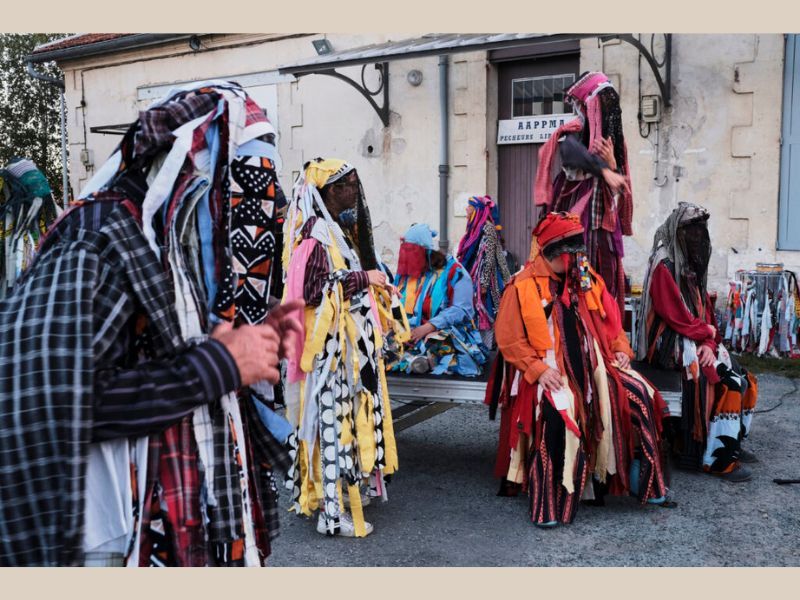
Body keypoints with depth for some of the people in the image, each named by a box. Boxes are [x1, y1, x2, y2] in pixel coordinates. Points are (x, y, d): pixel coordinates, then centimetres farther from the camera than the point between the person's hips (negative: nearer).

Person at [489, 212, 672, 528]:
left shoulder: (587, 280, 13)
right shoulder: (524, 286, -5)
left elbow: (610, 321, 23)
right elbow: (509, 339, -9)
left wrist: (621, 349, 6)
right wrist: (539, 369, -19)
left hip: (593, 365, 6)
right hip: (551, 370, -6)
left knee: (640, 396, -9)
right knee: (557, 415, -32)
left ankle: (648, 484, 6)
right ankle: (548, 507, -18)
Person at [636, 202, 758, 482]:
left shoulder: (694, 265, 15)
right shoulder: (665, 266, -11)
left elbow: (706, 311, 10)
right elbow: (676, 316, -18)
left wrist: (709, 344, -7)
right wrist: (707, 332, -5)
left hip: (698, 342, 8)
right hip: (672, 343, -8)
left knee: (741, 376, -3)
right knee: (725, 378, -21)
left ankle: (732, 443, 10)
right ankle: (718, 458, -14)